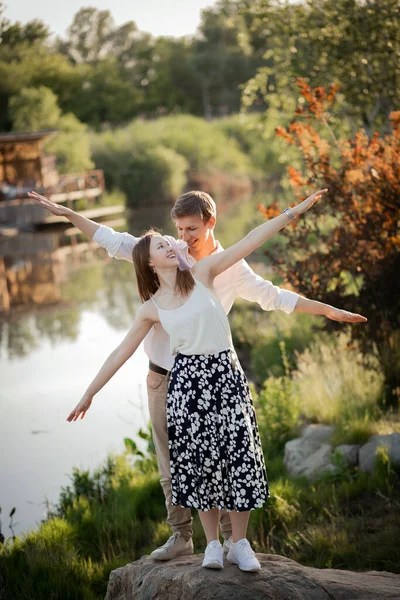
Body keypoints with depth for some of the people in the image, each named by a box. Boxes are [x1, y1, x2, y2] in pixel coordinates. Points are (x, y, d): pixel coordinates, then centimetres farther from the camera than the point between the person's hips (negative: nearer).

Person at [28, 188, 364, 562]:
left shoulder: (232, 269, 0)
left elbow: (273, 296, 9)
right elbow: (115, 242, 4)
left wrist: (326, 309, 8)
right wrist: (66, 213, 2)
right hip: (163, 376, 2)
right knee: (170, 462, 6)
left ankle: (231, 535, 9)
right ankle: (181, 536, 16)